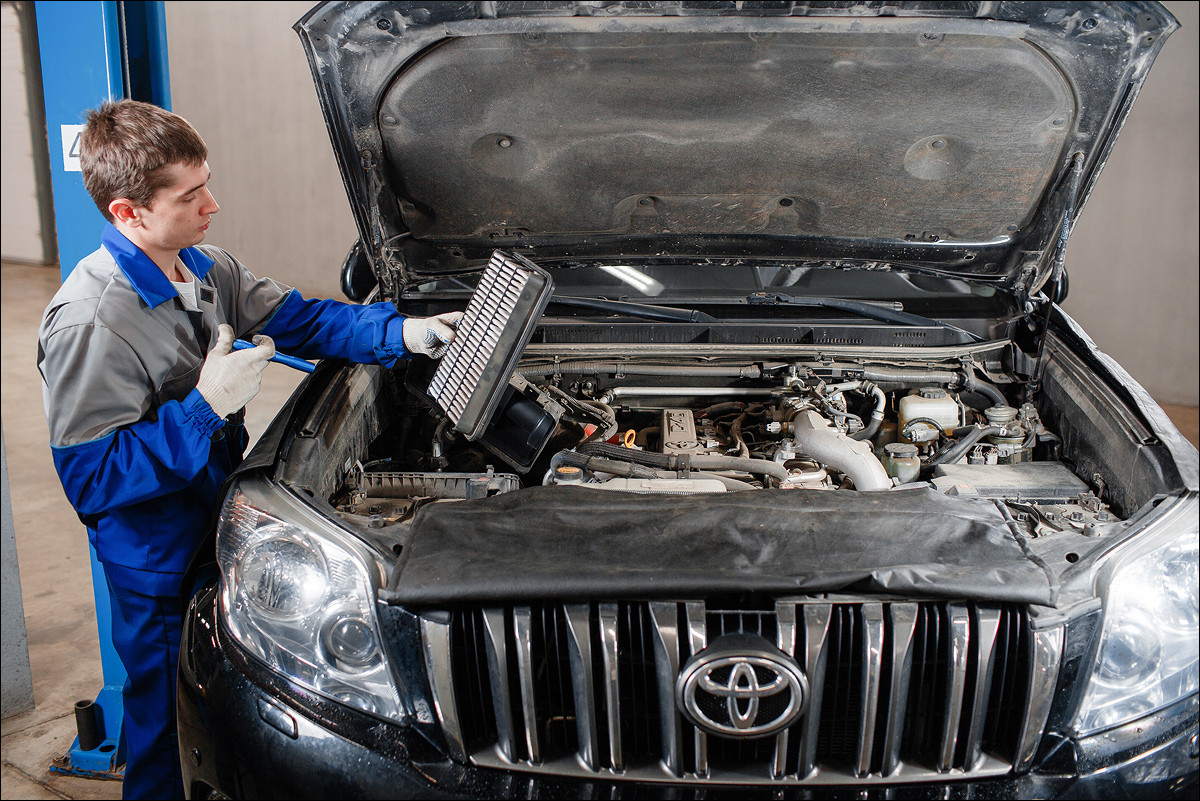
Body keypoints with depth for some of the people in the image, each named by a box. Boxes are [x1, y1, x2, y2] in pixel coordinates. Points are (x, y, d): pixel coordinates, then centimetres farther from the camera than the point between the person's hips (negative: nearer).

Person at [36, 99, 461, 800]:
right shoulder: (88, 322, -27)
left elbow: (298, 319, 7)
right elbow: (90, 478, -26)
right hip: (158, 564, -8)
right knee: (171, 723, 12)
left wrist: (405, 333, -5)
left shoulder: (206, 268, -1)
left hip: (220, 519, 8)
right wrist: (204, 408, -29)